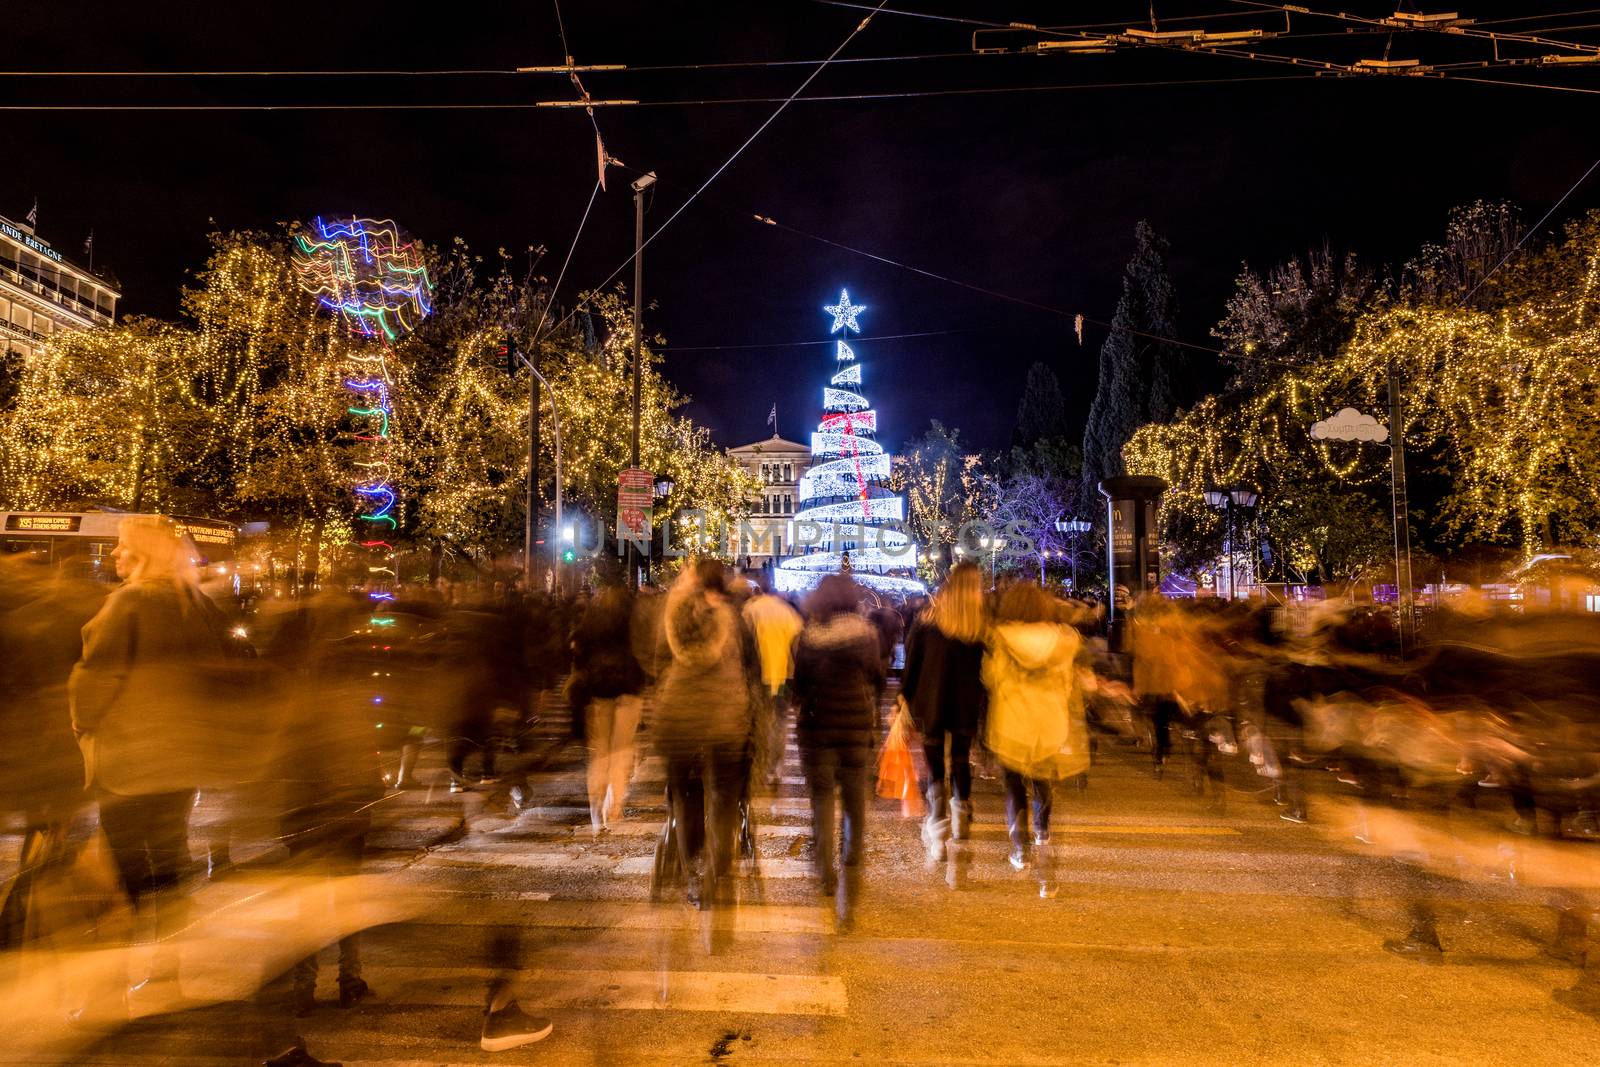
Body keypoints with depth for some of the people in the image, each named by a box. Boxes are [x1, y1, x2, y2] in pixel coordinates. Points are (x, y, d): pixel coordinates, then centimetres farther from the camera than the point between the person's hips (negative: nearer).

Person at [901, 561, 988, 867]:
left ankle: (936, 832, -1)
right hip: (968, 706, 1)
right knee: (961, 760, 18)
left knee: (934, 765, 7)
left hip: (931, 704, -1)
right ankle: (961, 819, 27)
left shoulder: (928, 620, -6)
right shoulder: (985, 623, -5)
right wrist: (986, 706, 6)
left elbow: (912, 661, -2)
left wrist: (906, 698, 6)